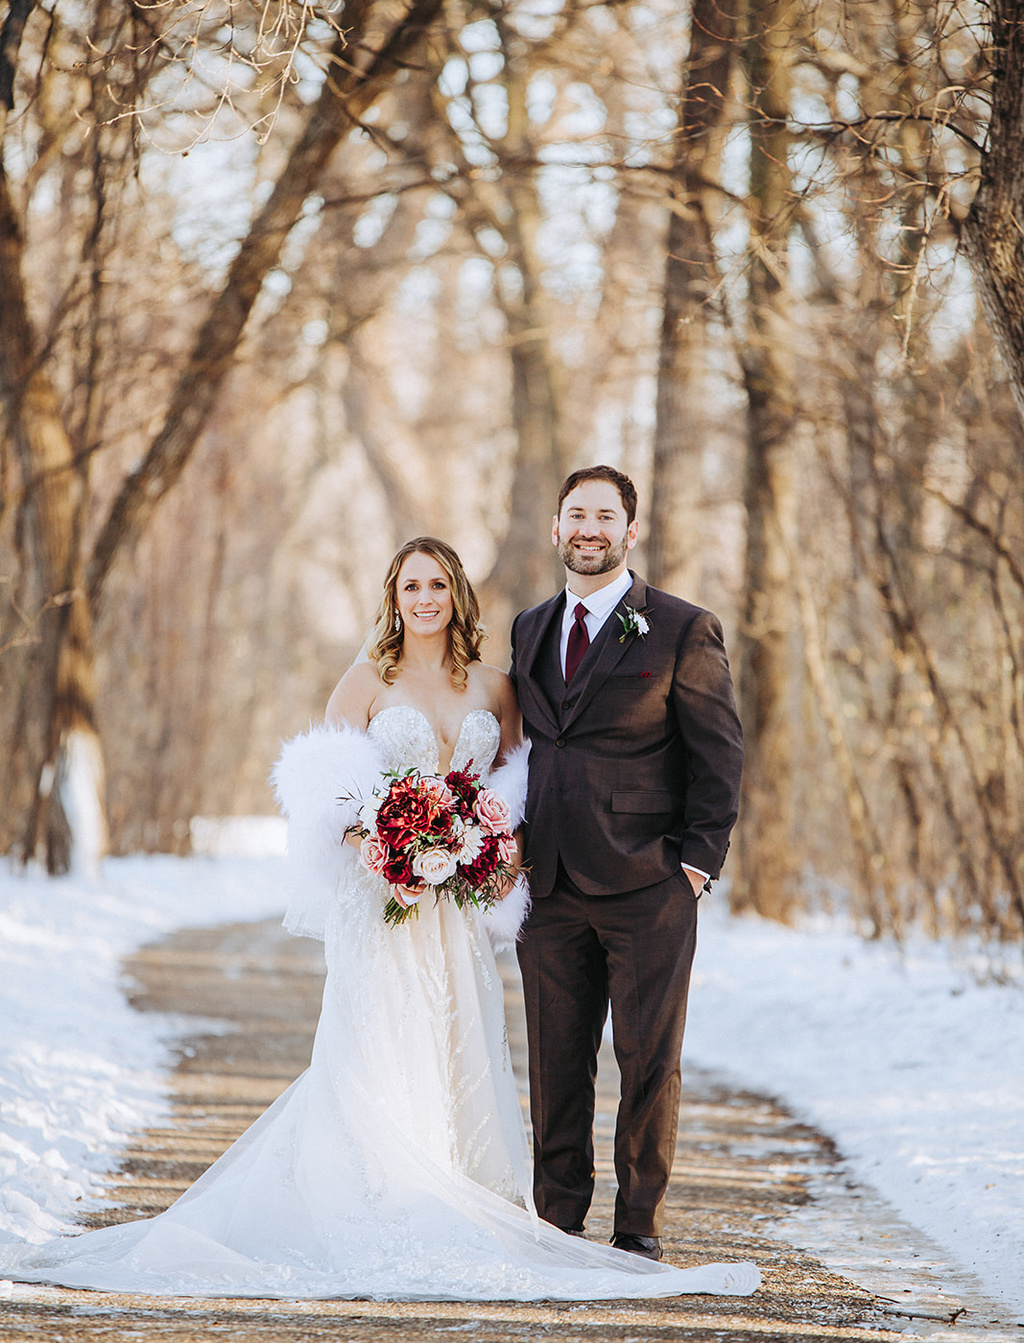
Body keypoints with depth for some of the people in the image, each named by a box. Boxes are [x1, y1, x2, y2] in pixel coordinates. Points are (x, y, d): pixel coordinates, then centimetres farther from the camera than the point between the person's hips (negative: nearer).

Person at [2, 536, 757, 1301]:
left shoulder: (494, 688, 10)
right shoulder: (367, 681, 1)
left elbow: (514, 787, 16)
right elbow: (326, 793, -2)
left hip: (462, 898, 3)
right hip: (379, 894, -3)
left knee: (460, 1052, 0)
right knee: (379, 1055, -7)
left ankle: (464, 1209, 3)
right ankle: (385, 1219, -6)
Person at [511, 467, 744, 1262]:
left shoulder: (683, 631, -2)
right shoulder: (530, 630, 15)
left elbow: (721, 754, -2)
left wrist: (699, 860, -8)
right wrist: (517, 852, 9)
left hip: (647, 886, -4)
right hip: (551, 888, 4)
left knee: (649, 1060, 0)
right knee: (556, 1061, 7)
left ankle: (640, 1228, 10)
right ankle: (558, 1220, 15)